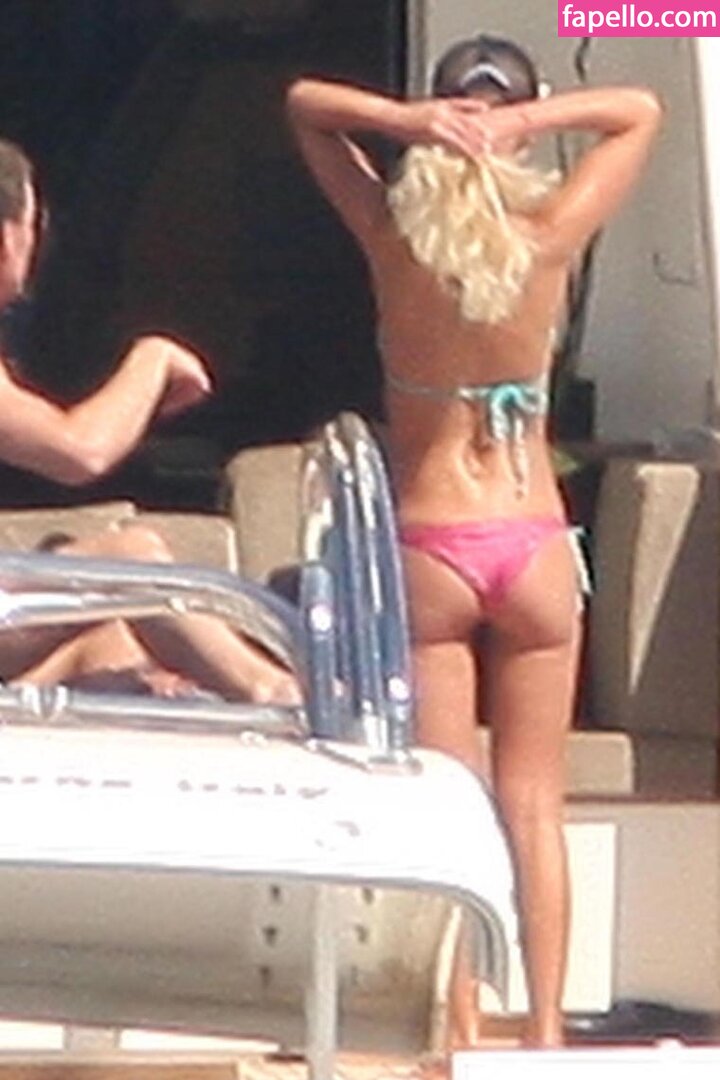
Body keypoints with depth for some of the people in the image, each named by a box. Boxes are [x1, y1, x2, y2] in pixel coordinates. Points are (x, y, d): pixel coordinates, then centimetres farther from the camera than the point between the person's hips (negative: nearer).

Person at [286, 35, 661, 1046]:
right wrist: (532, 123, -13)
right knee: (534, 803, 7)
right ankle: (546, 1026, 3)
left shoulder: (392, 237, -7)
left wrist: (402, 120, -16)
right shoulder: (551, 237, -7)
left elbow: (303, 102, 3)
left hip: (427, 550, 0)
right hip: (533, 545, 1)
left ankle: (460, 1031, -1)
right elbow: (641, 112, 4)